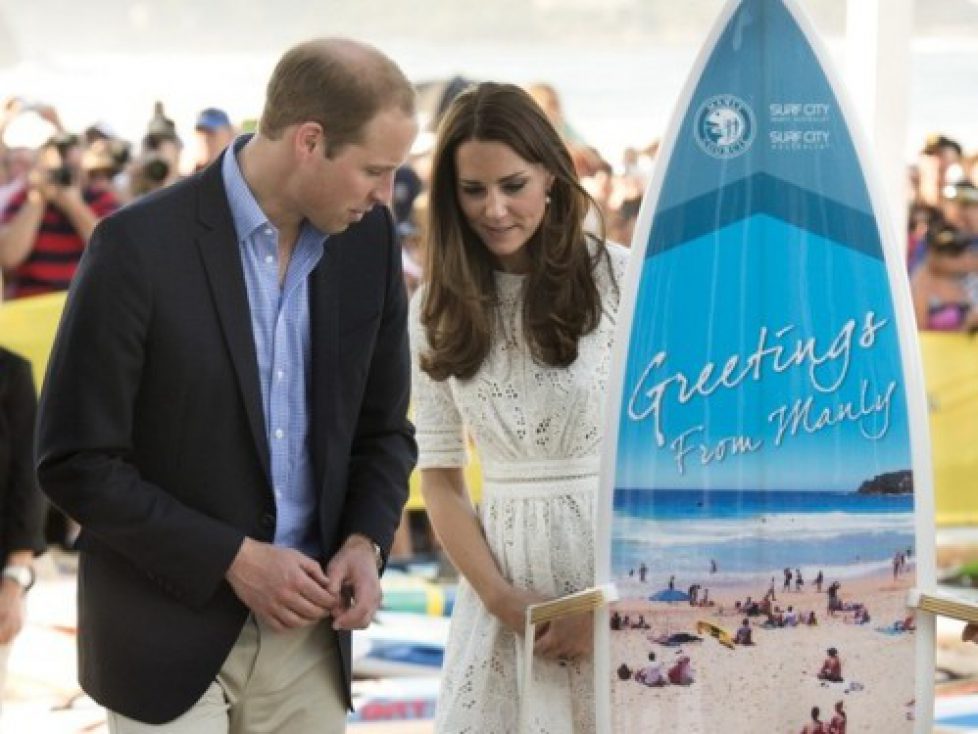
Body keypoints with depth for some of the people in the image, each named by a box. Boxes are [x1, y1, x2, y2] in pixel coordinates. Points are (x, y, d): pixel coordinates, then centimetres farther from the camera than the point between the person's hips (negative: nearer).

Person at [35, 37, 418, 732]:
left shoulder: (368, 239, 2)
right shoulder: (139, 246, -14)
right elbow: (75, 461, -12)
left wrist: (365, 542, -5)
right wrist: (232, 559, -15)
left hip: (307, 627, 5)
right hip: (172, 631, -5)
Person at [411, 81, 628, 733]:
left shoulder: (621, 280, -6)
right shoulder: (439, 307, 6)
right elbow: (440, 474, 7)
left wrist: (608, 602, -12)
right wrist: (503, 599, -6)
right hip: (504, 570, 3)